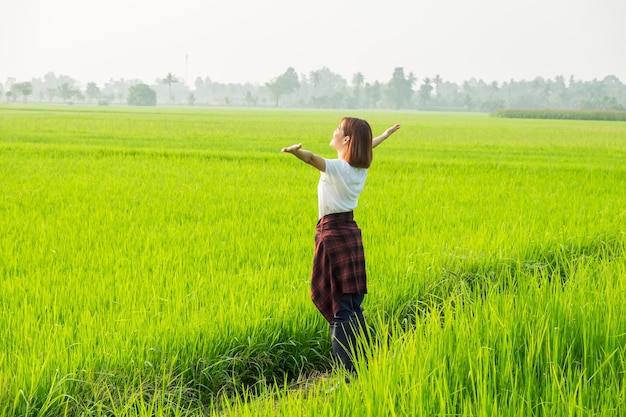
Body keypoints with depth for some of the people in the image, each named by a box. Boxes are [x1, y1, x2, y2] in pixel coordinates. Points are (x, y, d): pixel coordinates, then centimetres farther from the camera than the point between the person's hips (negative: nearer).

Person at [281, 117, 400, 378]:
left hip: (331, 234, -8)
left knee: (340, 308, -9)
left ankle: (348, 373, -12)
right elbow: (370, 145, 28)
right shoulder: (361, 167, 6)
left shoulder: (337, 168, -16)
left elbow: (312, 158, -38)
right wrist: (388, 132, 49)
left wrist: (295, 151, -58)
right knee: (354, 306, 12)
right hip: (351, 232, 8)